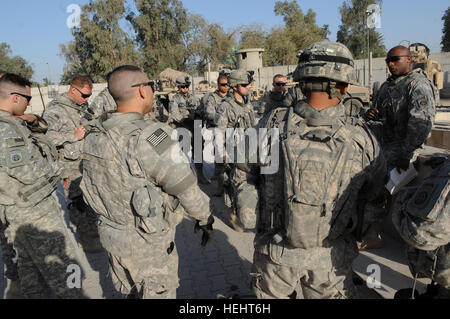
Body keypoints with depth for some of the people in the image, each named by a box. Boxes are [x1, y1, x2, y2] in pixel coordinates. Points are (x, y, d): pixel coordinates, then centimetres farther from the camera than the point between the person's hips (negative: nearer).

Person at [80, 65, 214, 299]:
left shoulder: (94, 135, -4)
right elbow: (187, 189, -20)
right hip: (147, 242, -7)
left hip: (110, 233, 7)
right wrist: (205, 218, -4)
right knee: (158, 293, 15)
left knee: (131, 291, 27)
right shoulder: (150, 138, -27)